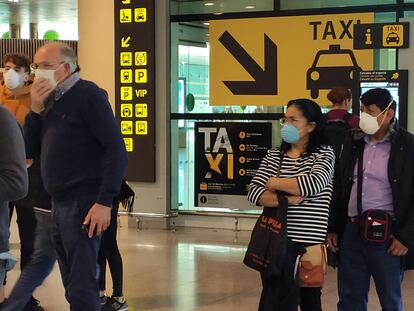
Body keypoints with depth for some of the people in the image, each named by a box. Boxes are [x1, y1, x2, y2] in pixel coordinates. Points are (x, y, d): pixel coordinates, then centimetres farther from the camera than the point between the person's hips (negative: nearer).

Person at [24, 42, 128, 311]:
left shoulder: (87, 95, -7)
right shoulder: (50, 100, 15)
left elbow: (117, 151, -13)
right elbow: (30, 150, 13)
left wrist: (104, 202, -20)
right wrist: (36, 110, -1)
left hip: (83, 204, -8)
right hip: (59, 204, 8)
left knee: (81, 289, -9)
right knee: (73, 287, 13)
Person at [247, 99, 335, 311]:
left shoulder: (324, 154, -2)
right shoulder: (274, 156, 8)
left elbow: (314, 183, -22)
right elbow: (253, 192, -2)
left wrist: (276, 183, -9)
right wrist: (287, 199, -18)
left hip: (308, 242, -3)